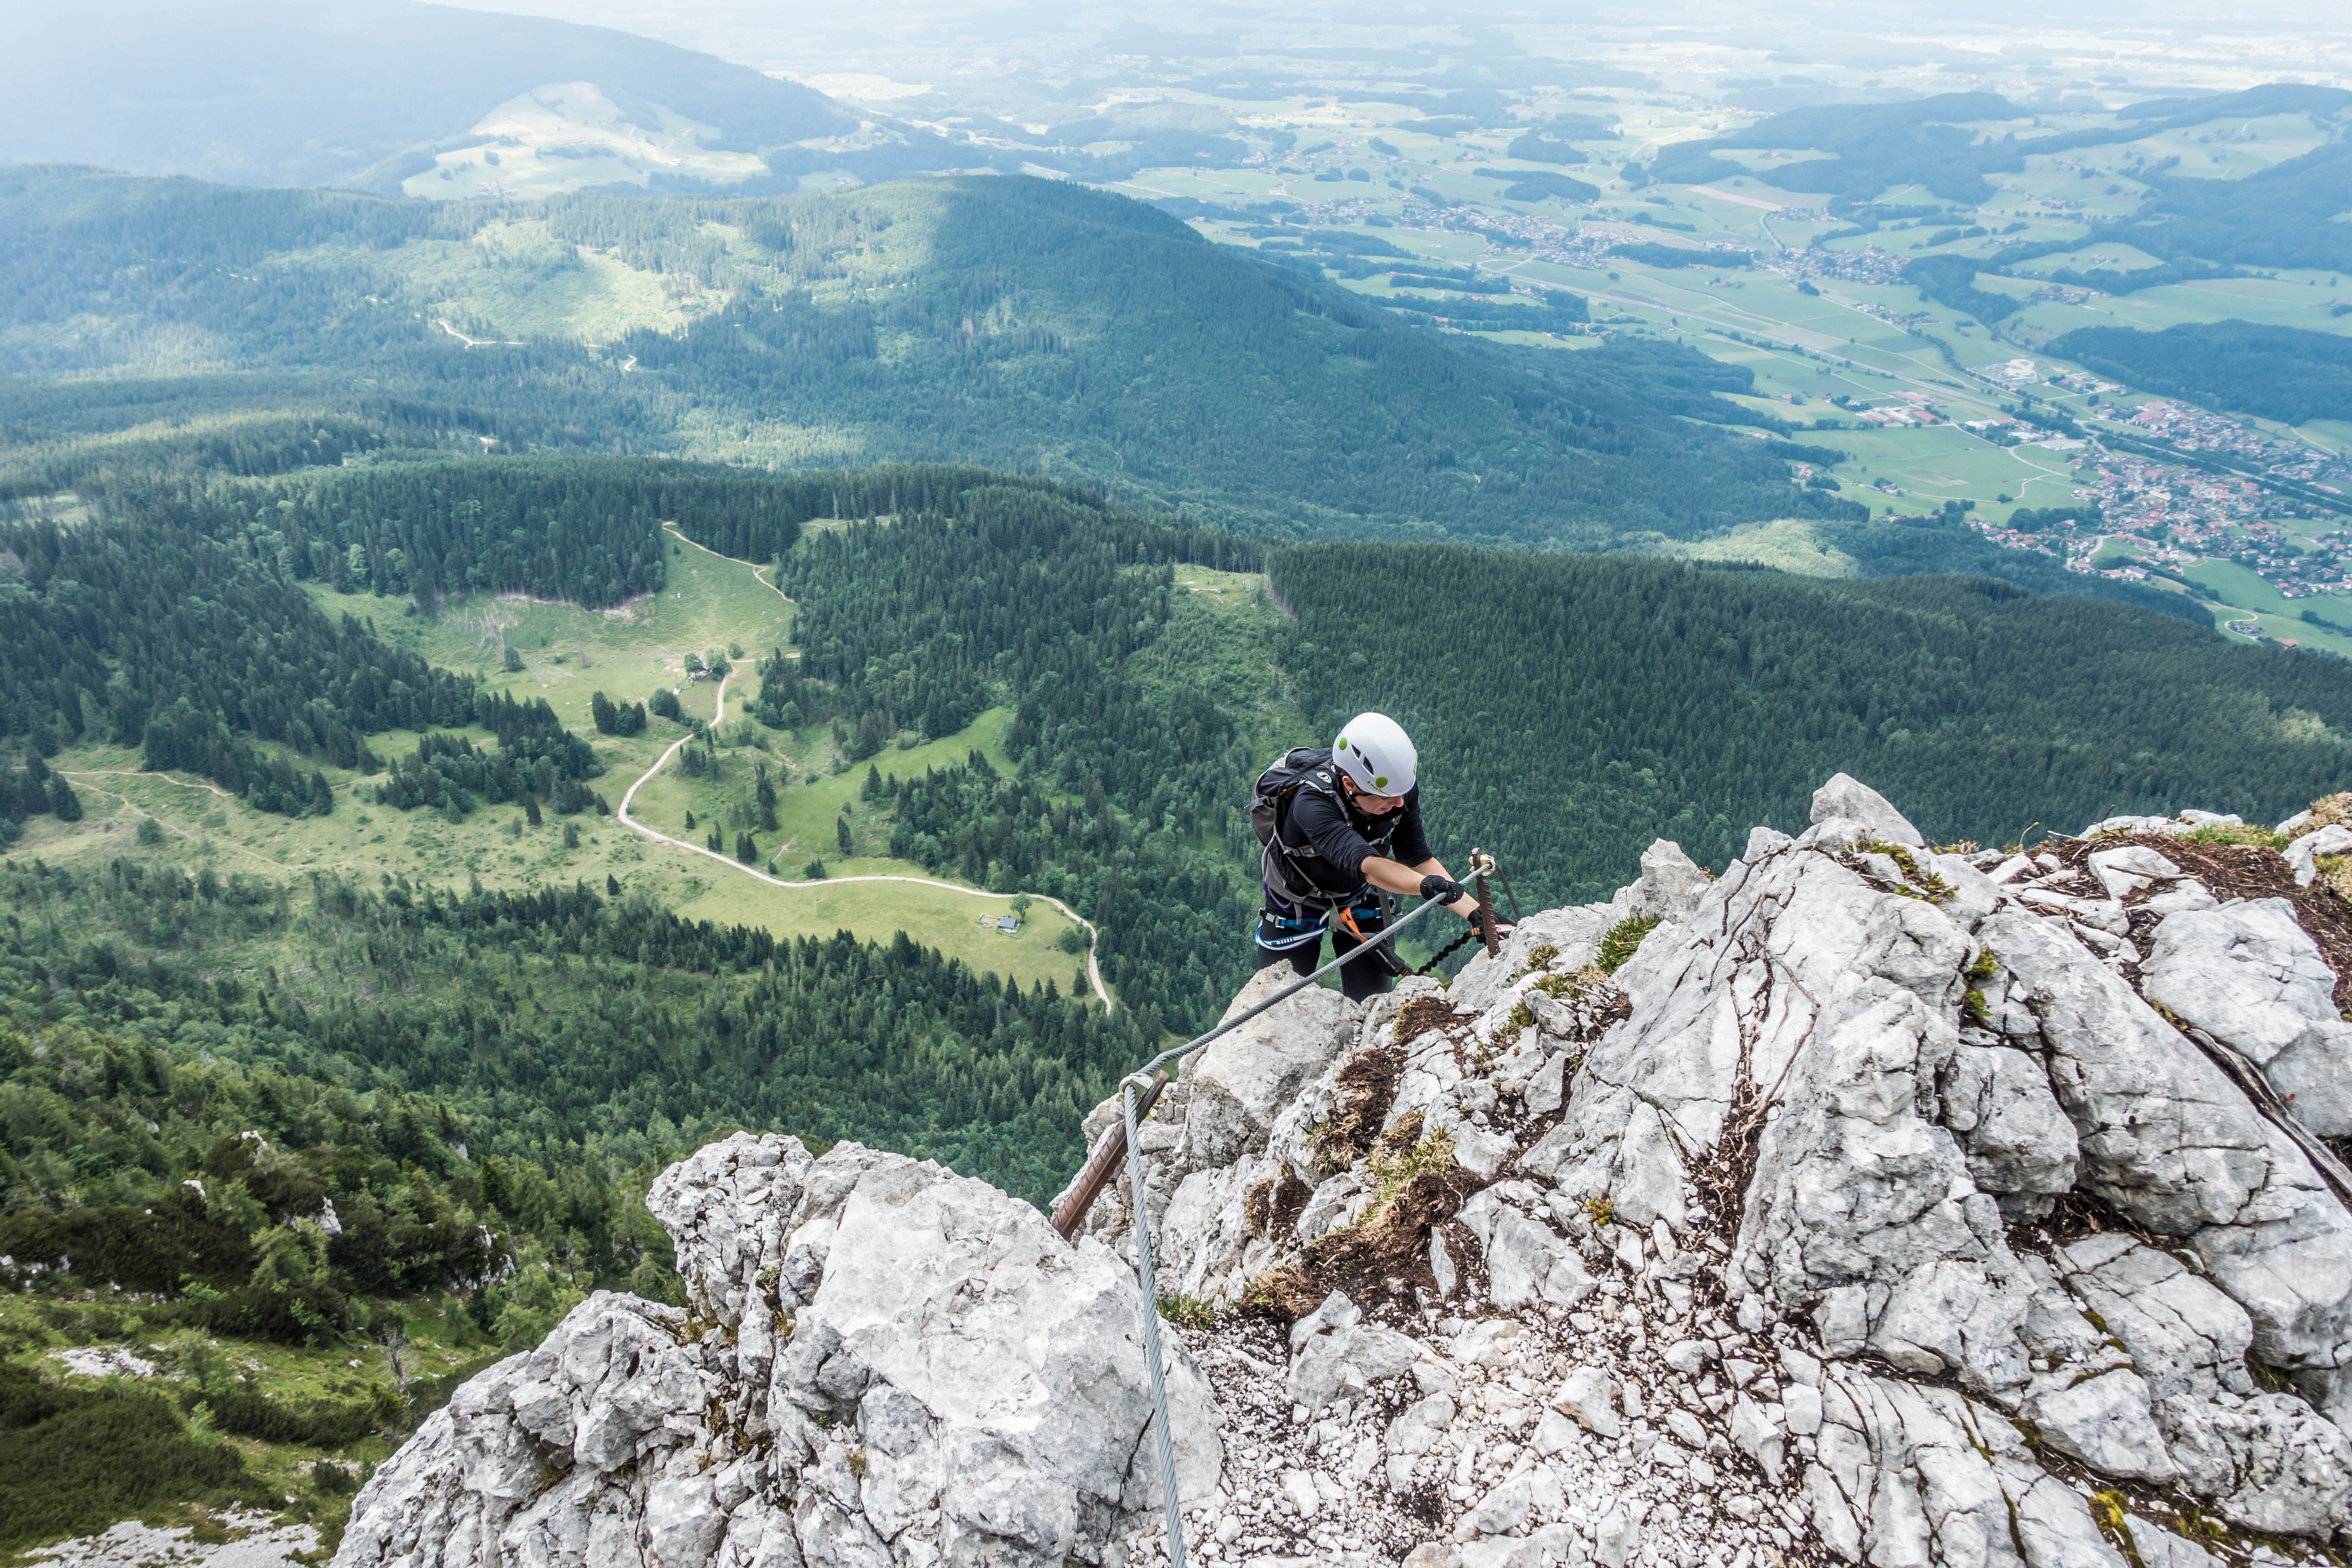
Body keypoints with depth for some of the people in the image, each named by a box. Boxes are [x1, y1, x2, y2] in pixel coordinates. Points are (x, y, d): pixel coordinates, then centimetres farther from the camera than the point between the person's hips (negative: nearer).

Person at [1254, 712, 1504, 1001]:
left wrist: (1477, 913, -28)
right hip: (1298, 901, -4)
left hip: (1359, 898, 4)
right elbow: (1364, 863, -53)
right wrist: (1426, 884, -69)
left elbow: (1417, 857, -19)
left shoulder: (1401, 787, -25)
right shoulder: (1312, 803, -41)